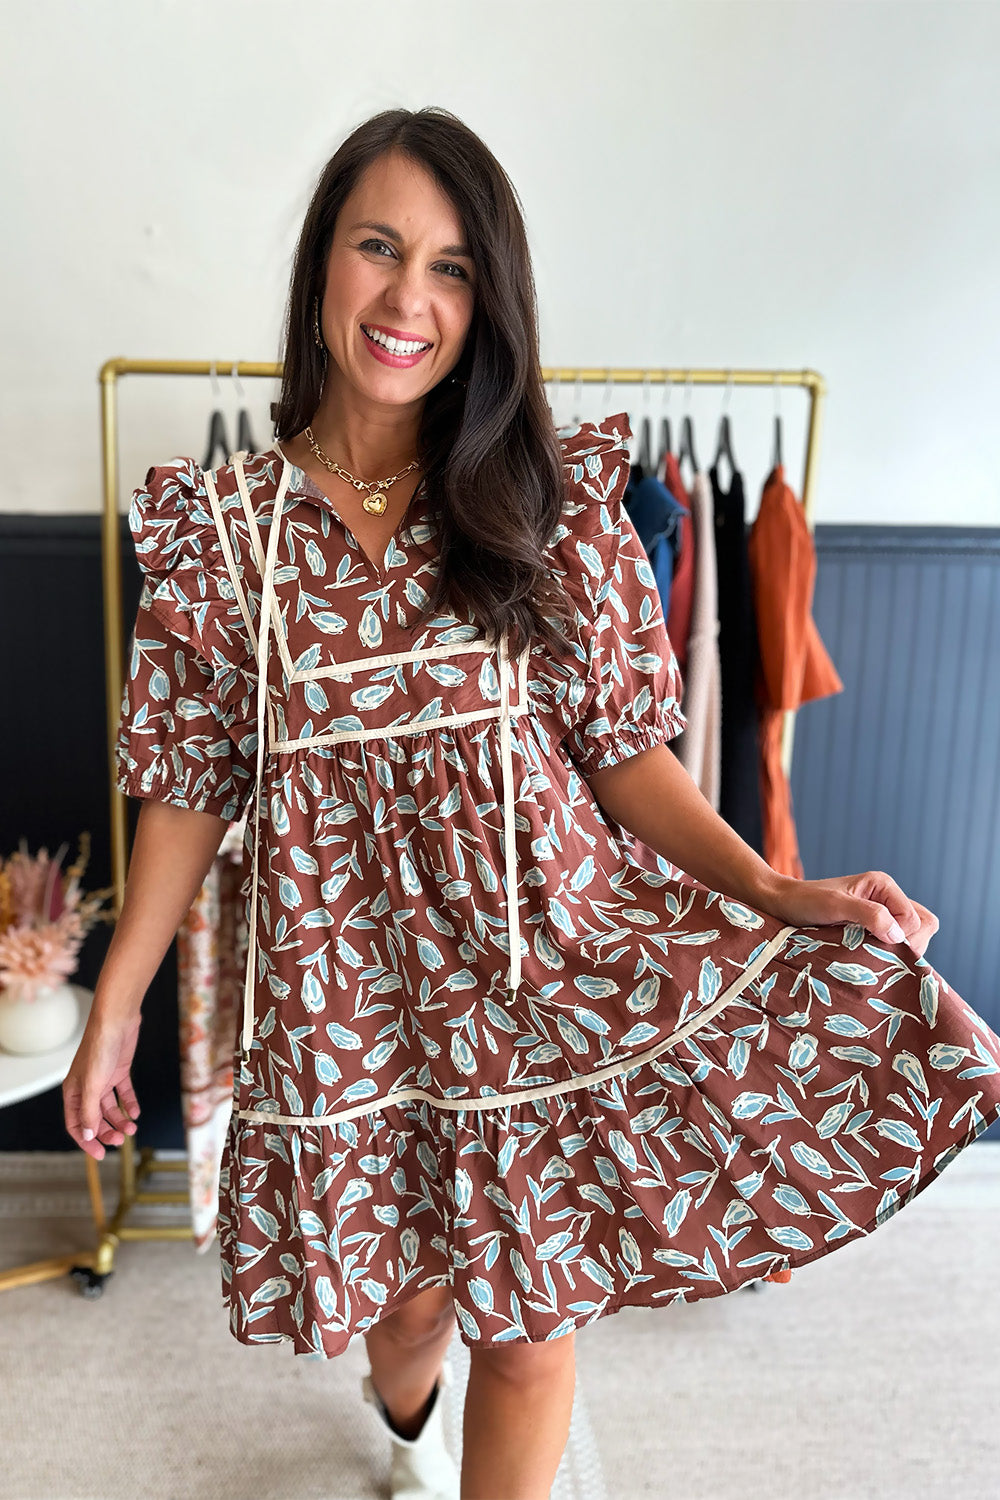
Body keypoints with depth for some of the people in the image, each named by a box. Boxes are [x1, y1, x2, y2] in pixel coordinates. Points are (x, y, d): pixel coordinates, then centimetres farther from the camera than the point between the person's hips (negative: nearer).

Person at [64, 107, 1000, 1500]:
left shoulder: (553, 505, -3)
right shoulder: (223, 525, -2)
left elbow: (622, 745, -2)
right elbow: (191, 784, 2)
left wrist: (774, 892, -15)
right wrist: (115, 1005, 2)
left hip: (543, 965, 0)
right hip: (351, 981, 1)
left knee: (529, 1316, 10)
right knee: (408, 1292, 19)